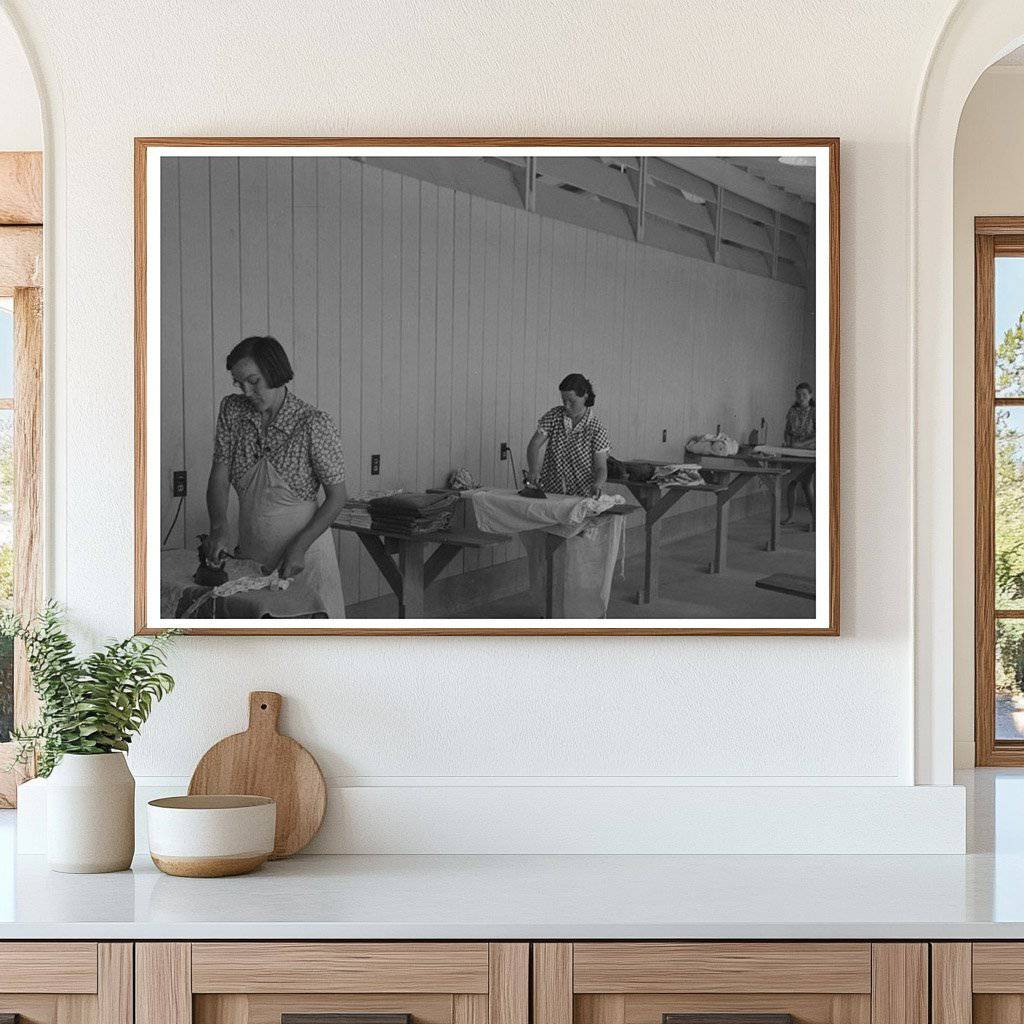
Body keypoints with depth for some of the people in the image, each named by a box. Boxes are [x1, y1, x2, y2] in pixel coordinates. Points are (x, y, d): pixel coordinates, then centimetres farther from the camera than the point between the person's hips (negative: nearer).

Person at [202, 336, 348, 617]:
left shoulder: (315, 425, -15)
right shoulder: (232, 411, -1)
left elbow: (337, 496, -10)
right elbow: (219, 477, -2)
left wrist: (299, 547, -20)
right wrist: (218, 528, -19)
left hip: (305, 552, -4)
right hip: (250, 555, 4)